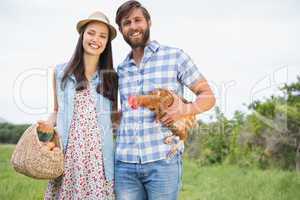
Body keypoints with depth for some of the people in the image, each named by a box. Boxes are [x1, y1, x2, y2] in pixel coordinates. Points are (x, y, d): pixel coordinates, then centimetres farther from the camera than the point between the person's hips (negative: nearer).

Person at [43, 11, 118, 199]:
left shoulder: (110, 77, 7)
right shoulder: (61, 72, 8)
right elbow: (57, 111, 16)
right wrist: (46, 125, -1)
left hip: (99, 156, 0)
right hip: (67, 155, 0)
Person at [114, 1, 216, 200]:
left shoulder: (175, 56, 0)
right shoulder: (121, 69, 14)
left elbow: (208, 96, 1)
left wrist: (186, 109, -17)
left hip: (163, 161, -4)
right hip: (125, 163, 4)